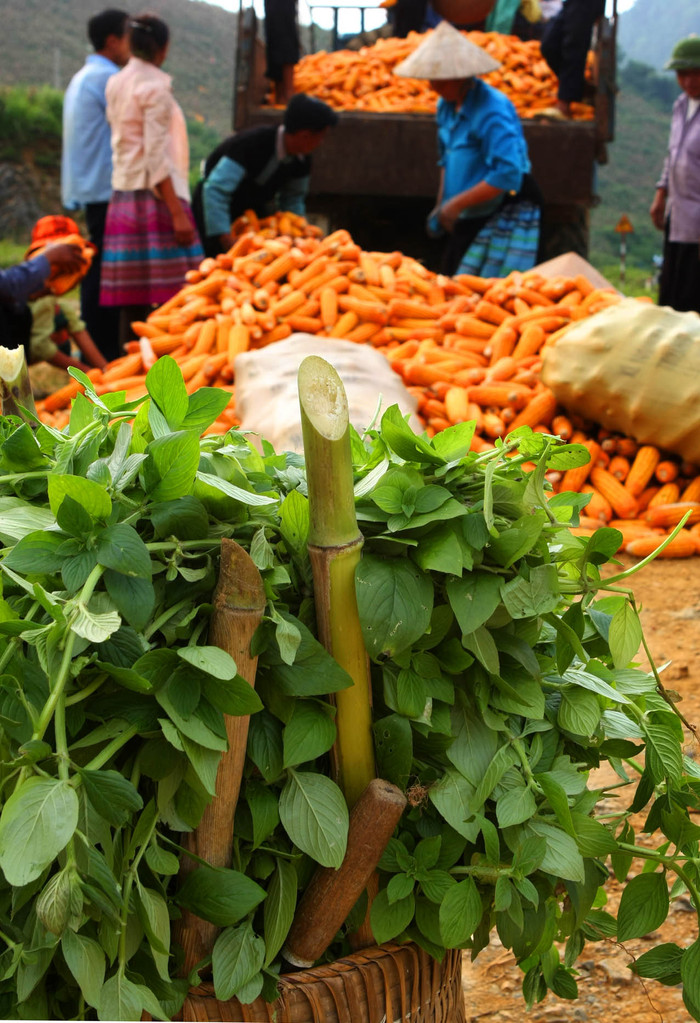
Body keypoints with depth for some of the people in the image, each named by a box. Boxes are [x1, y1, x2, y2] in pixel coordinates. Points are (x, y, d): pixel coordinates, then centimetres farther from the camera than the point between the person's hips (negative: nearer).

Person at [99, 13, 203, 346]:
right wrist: (177, 213, -16)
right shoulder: (154, 87, -9)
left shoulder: (115, 84, 13)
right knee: (170, 298, -7)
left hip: (122, 197, 8)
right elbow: (156, 156, -15)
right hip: (154, 196, -8)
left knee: (132, 299, 6)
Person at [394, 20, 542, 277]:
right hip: (468, 218, 9)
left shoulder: (492, 111, -21)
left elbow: (508, 175, -28)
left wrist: (456, 204, -22)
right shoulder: (446, 105, 8)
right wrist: (441, 207, 15)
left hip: (505, 216, -9)